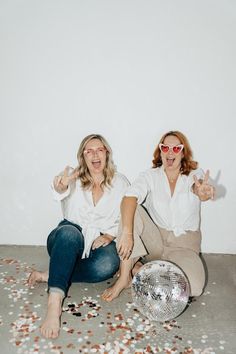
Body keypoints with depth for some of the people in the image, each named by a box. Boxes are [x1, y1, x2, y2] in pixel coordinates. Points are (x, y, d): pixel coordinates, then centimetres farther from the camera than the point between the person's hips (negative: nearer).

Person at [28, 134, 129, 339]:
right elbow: (60, 193, -24)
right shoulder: (74, 177, 1)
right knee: (69, 232, -38)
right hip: (68, 240, -1)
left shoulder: (120, 182, 6)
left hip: (99, 242, 1)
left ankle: (50, 276, -20)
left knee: (109, 264, -34)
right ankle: (54, 304, -43)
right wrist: (61, 187, -49)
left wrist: (109, 235, -16)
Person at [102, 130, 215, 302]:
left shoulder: (196, 175, -1)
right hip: (154, 240, 0)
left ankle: (139, 270, -6)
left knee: (194, 286, -29)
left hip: (183, 245, 0)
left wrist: (202, 192, -52)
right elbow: (130, 198, -21)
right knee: (133, 209, -26)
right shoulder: (151, 176, -2)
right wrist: (127, 233, -38)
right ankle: (124, 277, -21)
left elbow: (201, 190, -26)